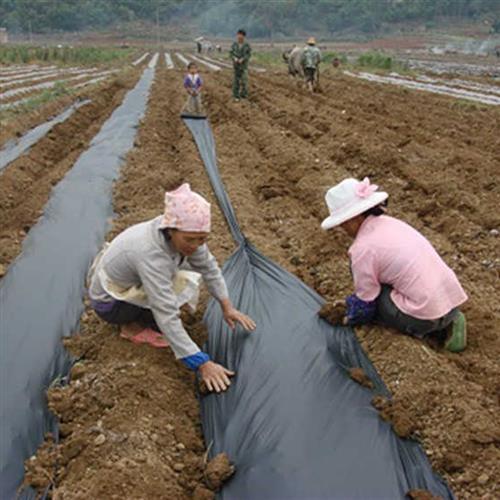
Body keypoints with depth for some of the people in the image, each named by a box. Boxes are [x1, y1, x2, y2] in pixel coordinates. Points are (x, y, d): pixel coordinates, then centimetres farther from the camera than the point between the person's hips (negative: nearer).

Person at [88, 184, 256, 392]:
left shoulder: (181, 233, -20)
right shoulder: (150, 252, -41)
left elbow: (209, 267, -3)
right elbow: (167, 317, -42)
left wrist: (227, 307, -8)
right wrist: (203, 364, -41)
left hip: (127, 281, 7)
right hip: (108, 304, -7)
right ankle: (133, 326, -2)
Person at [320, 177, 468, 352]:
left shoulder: (363, 248, -13)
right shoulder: (390, 223, 12)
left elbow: (365, 300, -2)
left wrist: (349, 318, 18)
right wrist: (350, 306, 31)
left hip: (426, 315, -8)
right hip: (452, 300, 8)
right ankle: (447, 323, 14)